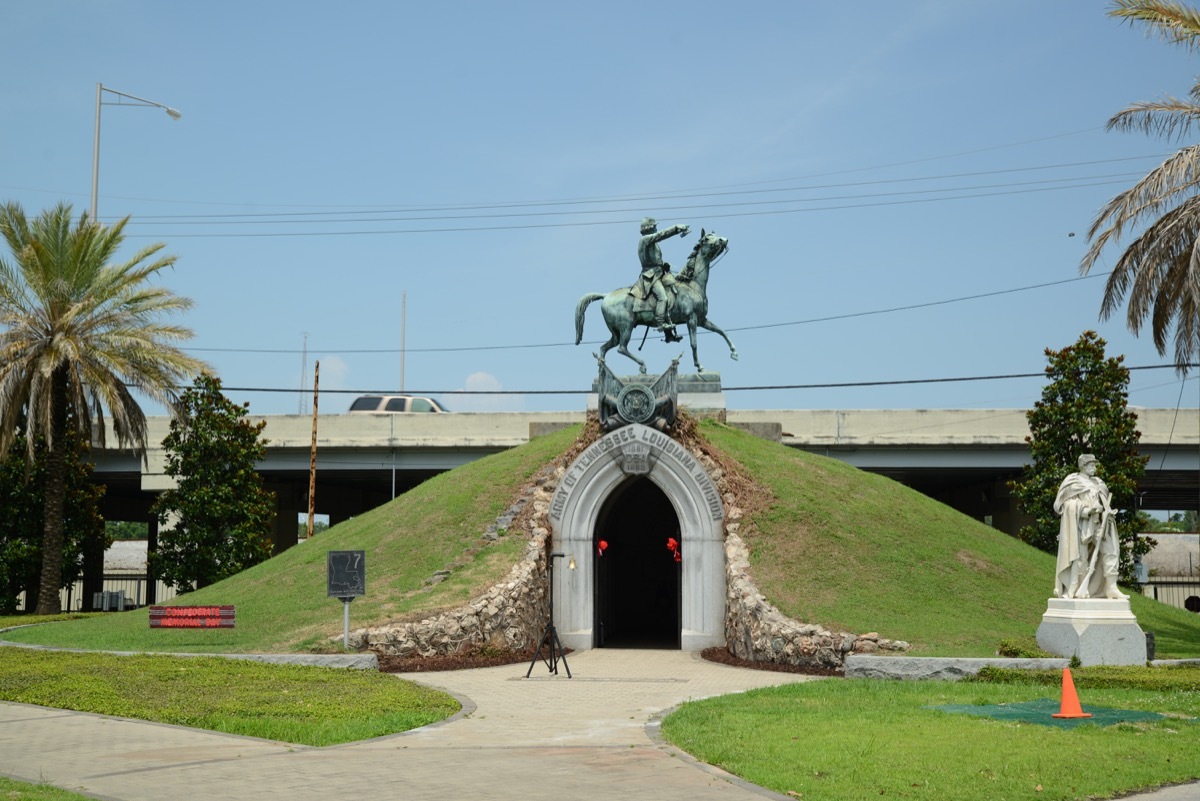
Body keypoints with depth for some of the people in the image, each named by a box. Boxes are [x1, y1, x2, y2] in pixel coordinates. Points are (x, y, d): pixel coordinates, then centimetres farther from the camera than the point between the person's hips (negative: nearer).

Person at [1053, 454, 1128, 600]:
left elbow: (1102, 503, 26)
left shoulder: (1097, 483, 20)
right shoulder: (1073, 482, -1)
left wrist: (1108, 512, 3)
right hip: (1080, 524, -7)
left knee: (1110, 551, -3)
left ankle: (1111, 588, -3)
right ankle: (1071, 590, -9)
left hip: (1097, 524, 7)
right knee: (1079, 555, -10)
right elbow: (1069, 506, -10)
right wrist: (1088, 510, -20)